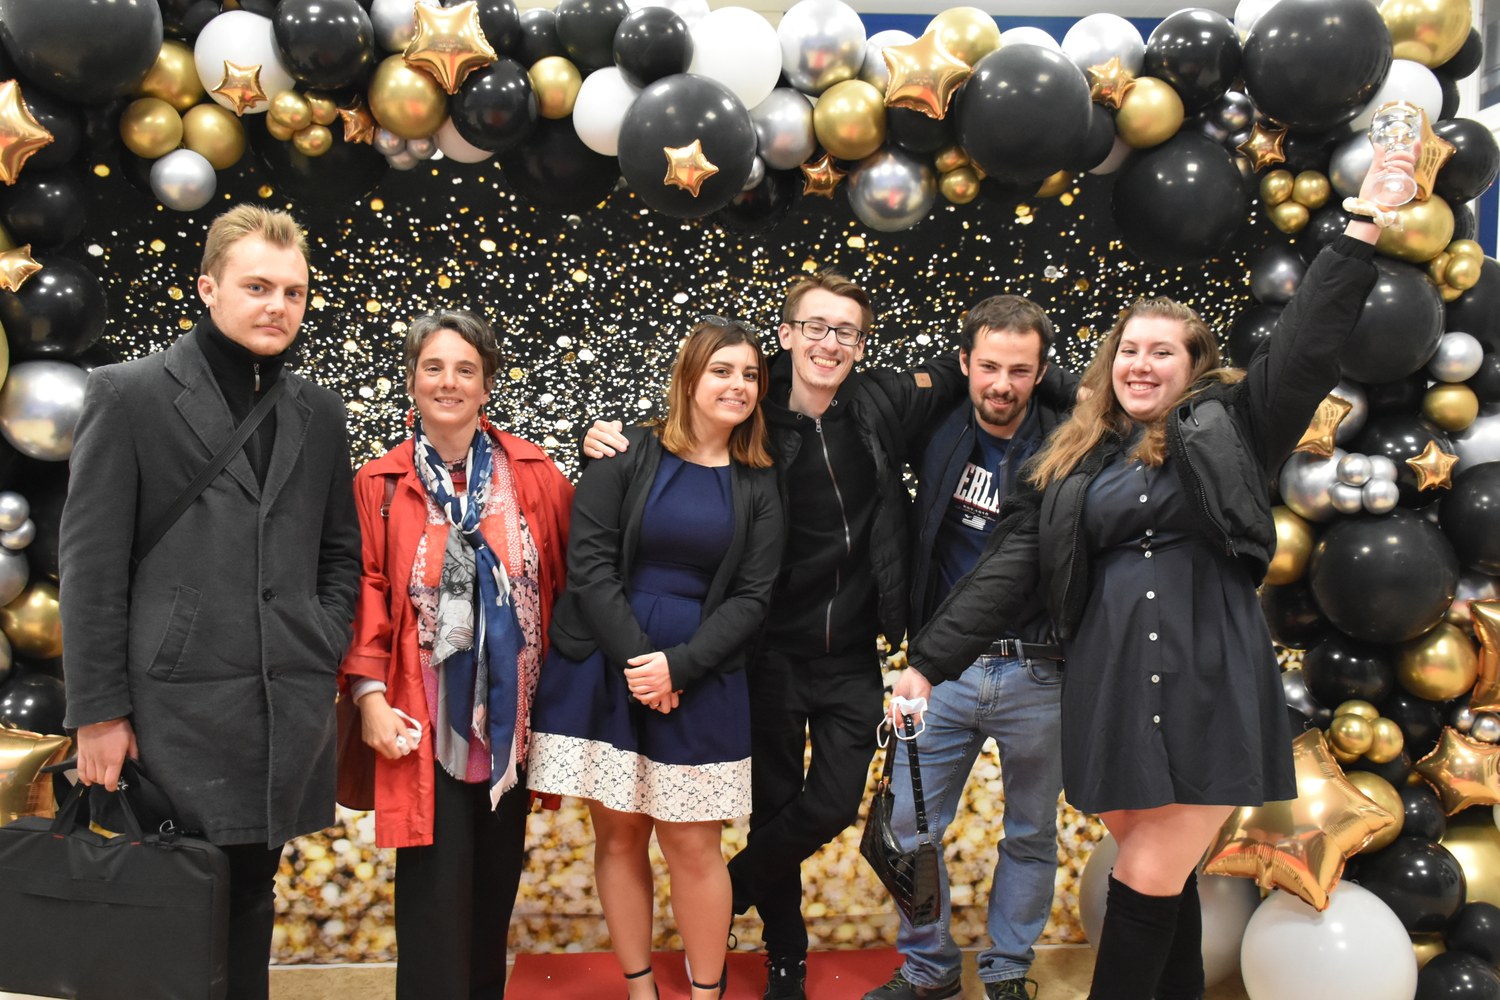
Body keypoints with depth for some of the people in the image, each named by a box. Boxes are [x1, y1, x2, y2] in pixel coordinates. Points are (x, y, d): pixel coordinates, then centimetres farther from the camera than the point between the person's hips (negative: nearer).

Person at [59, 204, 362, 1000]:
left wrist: (324, 652, 4)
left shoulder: (318, 411, 10)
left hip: (291, 710, 4)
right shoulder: (128, 394, -2)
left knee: (249, 897, 14)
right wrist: (99, 711, -7)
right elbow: (90, 564, -5)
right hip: (179, 709, -4)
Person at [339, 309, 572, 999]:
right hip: (424, 726, -2)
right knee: (436, 896, 0)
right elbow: (367, 597, -5)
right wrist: (369, 694, -11)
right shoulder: (381, 486, -1)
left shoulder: (533, 475, 3)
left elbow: (569, 572, 6)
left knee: (496, 883, 15)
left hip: (509, 720, 3)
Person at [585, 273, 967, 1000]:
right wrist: (609, 445, -17)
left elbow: (963, 370, 9)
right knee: (775, 807, 11)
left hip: (852, 659, 2)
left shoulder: (882, 405, -5)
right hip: (774, 656, -1)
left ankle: (722, 895, 30)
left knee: (834, 806, 3)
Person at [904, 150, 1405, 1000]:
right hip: (1114, 690, 3)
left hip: (1209, 691, -2)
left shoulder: (1228, 427, 6)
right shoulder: (1078, 459, 12)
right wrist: (928, 659, 4)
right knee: (1162, 878, 10)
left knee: (1150, 883, -3)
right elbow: (1010, 565, 9)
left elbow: (1308, 349, -6)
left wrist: (1361, 237, -14)